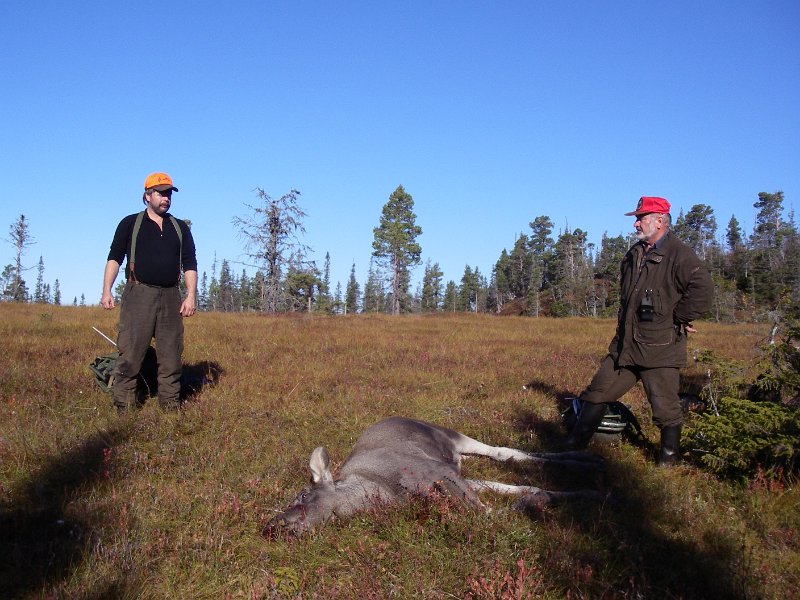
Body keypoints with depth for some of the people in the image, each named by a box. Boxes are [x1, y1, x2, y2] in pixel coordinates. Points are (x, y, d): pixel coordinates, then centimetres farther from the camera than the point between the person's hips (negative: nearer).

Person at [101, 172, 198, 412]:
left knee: (171, 356, 4)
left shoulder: (180, 228, 16)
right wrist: (107, 290, -5)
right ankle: (123, 408, -1)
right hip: (138, 295, -3)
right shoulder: (130, 223, 8)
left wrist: (191, 295, 0)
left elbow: (190, 264, 12)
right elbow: (114, 258, 6)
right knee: (130, 354, -6)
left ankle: (171, 407, 11)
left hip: (170, 297, 3)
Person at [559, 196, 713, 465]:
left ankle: (670, 453, 24)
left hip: (660, 347, -8)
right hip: (625, 344, 8)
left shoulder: (679, 254, -13)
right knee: (599, 390, 11)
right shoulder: (634, 254, 14)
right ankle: (577, 441, 21)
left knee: (665, 406, 3)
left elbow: (702, 288, -24)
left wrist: (681, 318, -16)